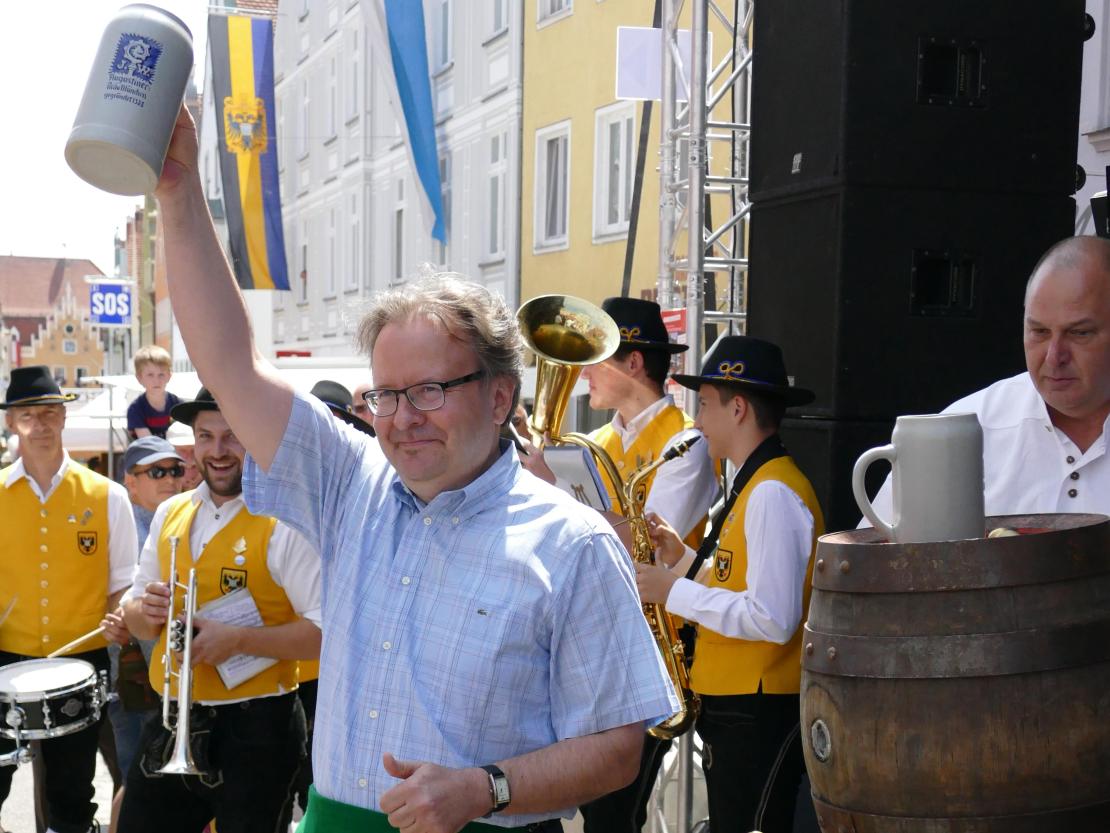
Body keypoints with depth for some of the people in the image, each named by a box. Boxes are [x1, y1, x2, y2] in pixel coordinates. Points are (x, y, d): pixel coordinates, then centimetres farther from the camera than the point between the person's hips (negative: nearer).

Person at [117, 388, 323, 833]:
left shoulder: (285, 522, -13)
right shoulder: (169, 513, 7)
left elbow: (327, 630, -18)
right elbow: (134, 618, 14)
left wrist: (238, 638, -25)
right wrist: (146, 611, -9)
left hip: (255, 730, -5)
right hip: (172, 722, 6)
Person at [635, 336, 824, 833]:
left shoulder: (773, 493, -19)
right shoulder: (754, 485, 14)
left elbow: (772, 618, -26)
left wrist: (674, 592, -18)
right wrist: (683, 558, 6)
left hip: (758, 714, -10)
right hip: (732, 705, 10)